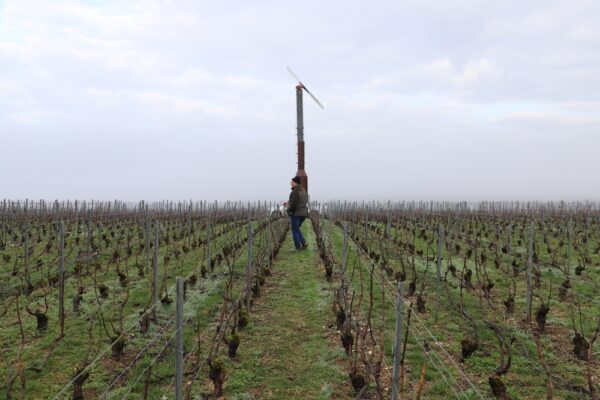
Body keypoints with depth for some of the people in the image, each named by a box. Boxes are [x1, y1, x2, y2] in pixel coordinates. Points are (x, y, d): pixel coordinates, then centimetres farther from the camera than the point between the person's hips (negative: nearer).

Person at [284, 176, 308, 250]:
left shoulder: (295, 192, -17)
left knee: (295, 230, 4)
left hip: (296, 213, -8)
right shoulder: (303, 191, 12)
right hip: (304, 213, 8)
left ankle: (298, 247, 8)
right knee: (297, 229, 22)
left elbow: (293, 204, -22)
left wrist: (289, 209, -3)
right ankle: (304, 243, 9)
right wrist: (289, 203, 18)